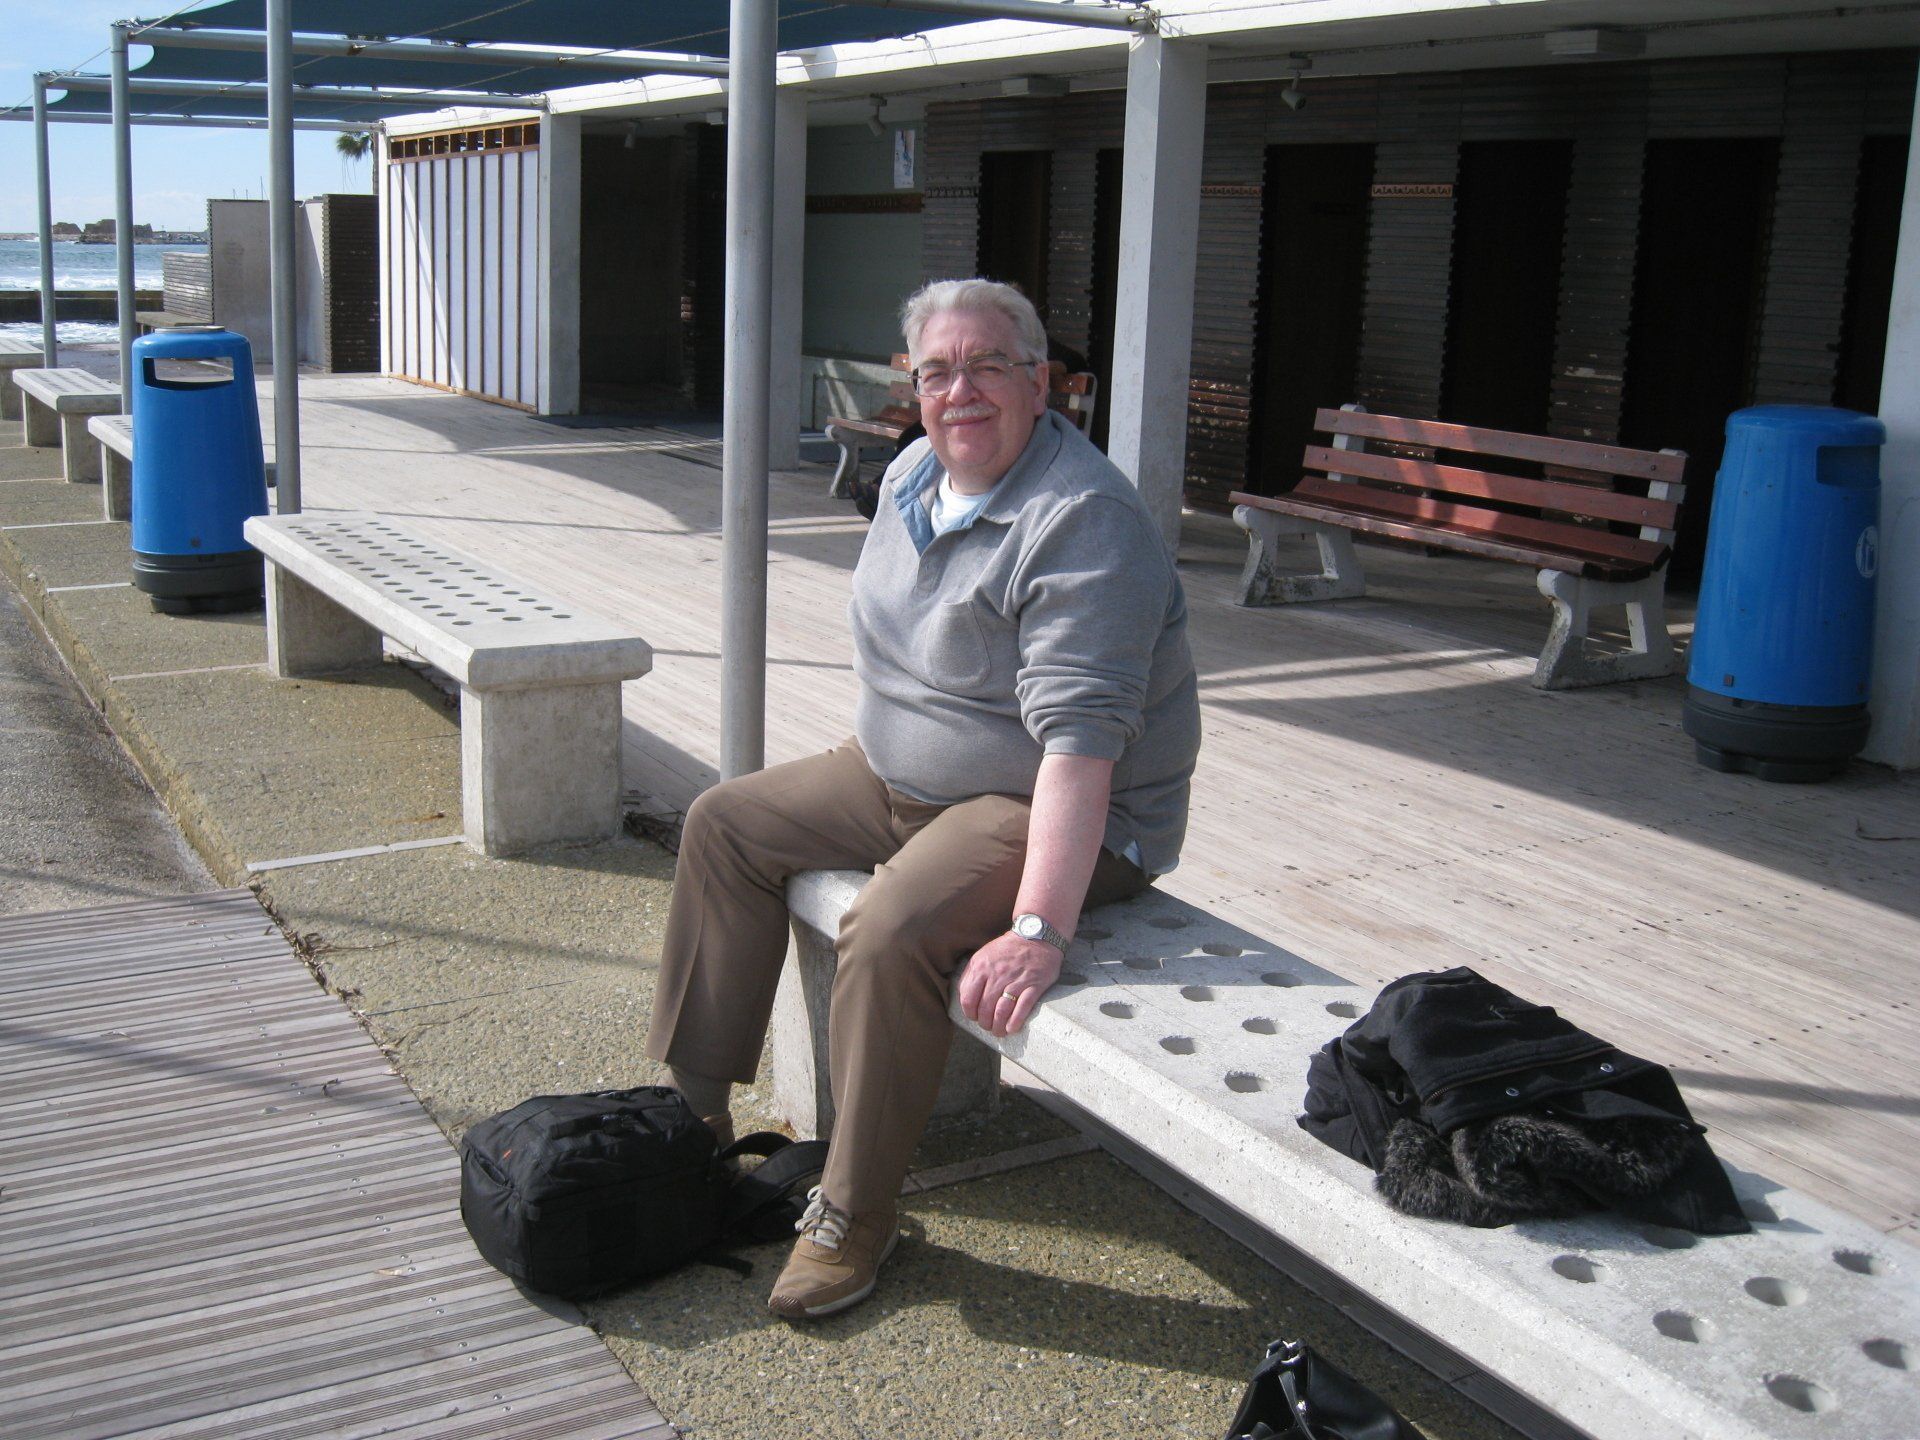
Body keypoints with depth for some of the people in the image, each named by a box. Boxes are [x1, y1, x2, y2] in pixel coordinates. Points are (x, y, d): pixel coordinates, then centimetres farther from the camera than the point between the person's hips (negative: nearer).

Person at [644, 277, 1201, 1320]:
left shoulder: (1083, 522, -26)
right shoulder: (913, 474, 4)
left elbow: (1080, 738, -34)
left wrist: (1037, 931, -40)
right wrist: (871, 751, 18)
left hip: (1049, 809, -9)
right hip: (901, 774, 9)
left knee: (888, 936, -32)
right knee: (724, 824, 8)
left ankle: (855, 1217, -11)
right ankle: (694, 1112, 15)